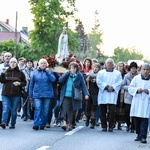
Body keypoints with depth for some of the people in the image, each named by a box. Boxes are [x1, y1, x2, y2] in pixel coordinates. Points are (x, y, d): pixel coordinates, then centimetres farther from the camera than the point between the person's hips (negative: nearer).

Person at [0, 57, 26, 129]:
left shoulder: (20, 73, 5)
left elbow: (24, 83, 10)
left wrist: (19, 83, -11)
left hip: (16, 94, 0)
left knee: (14, 110, 5)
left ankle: (13, 124, 13)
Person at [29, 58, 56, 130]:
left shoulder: (49, 72, 9)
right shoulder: (35, 72, 7)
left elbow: (53, 79, -10)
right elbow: (31, 84, 9)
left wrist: (48, 72, -10)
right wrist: (30, 95, 7)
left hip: (47, 94, 1)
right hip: (37, 94, -1)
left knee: (45, 110, 3)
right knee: (37, 109, -14)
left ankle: (42, 124, 11)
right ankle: (36, 124, -19)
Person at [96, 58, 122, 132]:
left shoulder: (118, 73, 15)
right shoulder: (101, 72, 14)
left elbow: (119, 82, 3)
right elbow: (98, 81, 0)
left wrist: (113, 88, -13)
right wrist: (106, 87, -12)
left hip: (113, 94, -1)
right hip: (103, 94, 1)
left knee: (112, 111, -11)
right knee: (103, 111, 0)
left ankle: (111, 126, -3)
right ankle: (104, 126, 7)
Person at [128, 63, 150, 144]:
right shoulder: (136, 78, 8)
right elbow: (130, 88, 6)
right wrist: (137, 90, -11)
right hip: (137, 101, 2)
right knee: (137, 119, 6)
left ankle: (143, 137, -12)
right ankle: (139, 135, 19)